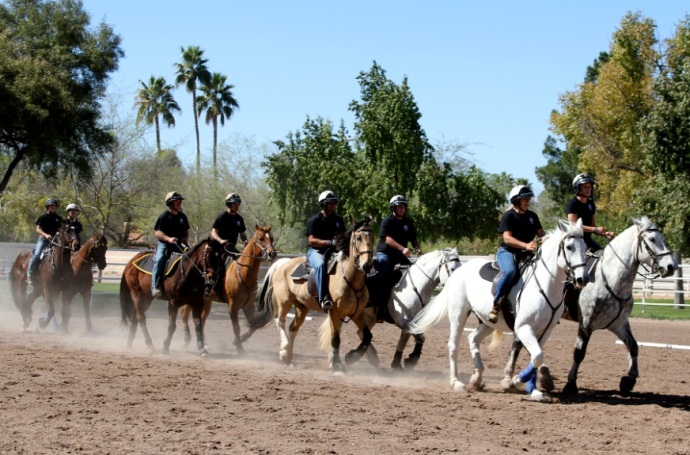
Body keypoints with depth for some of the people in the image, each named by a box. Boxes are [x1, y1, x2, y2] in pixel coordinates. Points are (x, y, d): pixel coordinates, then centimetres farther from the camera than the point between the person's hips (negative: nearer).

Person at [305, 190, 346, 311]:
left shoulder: (338, 220, 12)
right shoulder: (314, 220, -5)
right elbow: (311, 240, -13)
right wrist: (330, 242, -23)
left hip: (333, 251, 6)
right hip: (316, 251, -6)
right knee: (321, 265, -38)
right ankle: (324, 298, -44)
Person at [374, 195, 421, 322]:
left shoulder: (408, 223, 11)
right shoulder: (387, 221, -8)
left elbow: (413, 239, 14)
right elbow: (388, 239, -20)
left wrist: (417, 248, -9)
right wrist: (402, 249, -31)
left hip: (400, 255, 6)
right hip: (385, 254, -6)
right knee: (384, 281, -19)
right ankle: (379, 311, -21)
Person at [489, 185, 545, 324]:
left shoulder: (532, 216, 12)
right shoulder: (508, 216, -8)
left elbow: (541, 234, 12)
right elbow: (507, 238, -20)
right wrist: (526, 245, -35)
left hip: (525, 254, 7)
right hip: (507, 251, -7)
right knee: (510, 271, -37)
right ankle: (495, 305, -28)